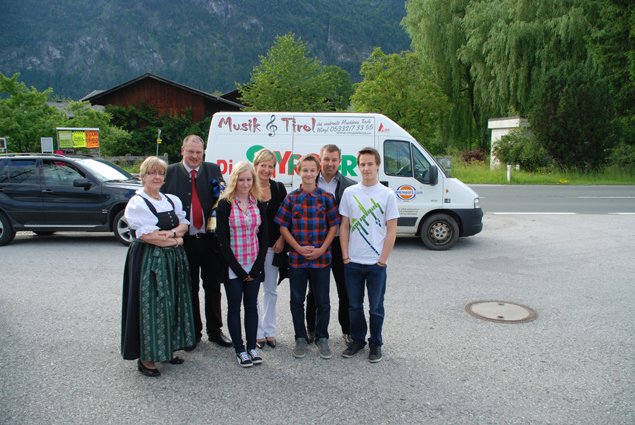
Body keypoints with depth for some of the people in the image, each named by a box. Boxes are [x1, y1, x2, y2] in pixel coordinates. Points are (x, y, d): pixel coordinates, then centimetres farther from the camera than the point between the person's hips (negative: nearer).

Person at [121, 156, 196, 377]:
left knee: (172, 304, 11)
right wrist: (174, 239, -8)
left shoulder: (172, 200, 13)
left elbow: (184, 225, 8)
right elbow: (147, 235, -16)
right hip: (149, 260, -7)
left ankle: (166, 349, 26)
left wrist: (169, 232, -12)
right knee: (151, 306, -3)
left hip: (173, 260, 7)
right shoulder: (137, 203, -8)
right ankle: (146, 357, 7)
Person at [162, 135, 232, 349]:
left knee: (213, 288, 11)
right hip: (185, 241, -1)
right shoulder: (170, 172, 1)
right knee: (189, 289, 12)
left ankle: (215, 331, 25)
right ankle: (193, 333, 26)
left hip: (210, 239, 1)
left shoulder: (213, 170, 5)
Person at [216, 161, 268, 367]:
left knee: (252, 305, 11)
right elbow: (223, 241, -10)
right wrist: (240, 270, -12)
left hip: (254, 267, 4)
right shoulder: (225, 205, -7)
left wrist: (256, 268, -5)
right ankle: (240, 350, 17)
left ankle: (252, 347, 22)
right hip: (233, 268, -3)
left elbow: (263, 237, 4)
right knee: (234, 307, 6)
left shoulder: (258, 204, 4)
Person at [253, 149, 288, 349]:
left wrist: (281, 239, -4)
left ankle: (269, 331, 24)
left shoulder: (279, 188, 3)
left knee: (271, 290, 11)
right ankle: (257, 333, 16)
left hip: (273, 246, 3)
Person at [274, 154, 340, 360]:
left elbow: (334, 225, 1)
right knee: (297, 301, 9)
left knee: (322, 301, 8)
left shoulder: (326, 198, 0)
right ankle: (301, 338, 26)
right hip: (297, 258, 1)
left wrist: (322, 249, -10)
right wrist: (299, 248, -10)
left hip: (321, 258, 0)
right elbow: (283, 227, 0)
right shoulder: (291, 198, 0)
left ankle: (322, 338, 25)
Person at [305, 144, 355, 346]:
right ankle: (311, 329, 30)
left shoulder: (349, 186, -3)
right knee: (314, 291, 14)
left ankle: (347, 330, 26)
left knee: (345, 291, 9)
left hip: (340, 244, 0)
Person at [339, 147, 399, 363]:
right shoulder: (349, 192, 3)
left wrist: (383, 259, -8)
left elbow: (391, 230, -3)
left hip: (376, 263, -2)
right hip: (352, 262, 2)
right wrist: (345, 256, 0)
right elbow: (344, 226, 6)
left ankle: (375, 344, 25)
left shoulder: (387, 194, -3)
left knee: (376, 307, 8)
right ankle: (357, 340, 30)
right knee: (354, 305, 13)